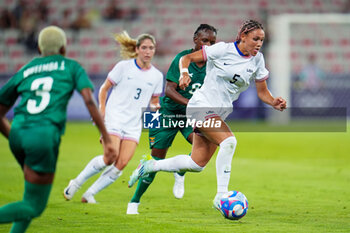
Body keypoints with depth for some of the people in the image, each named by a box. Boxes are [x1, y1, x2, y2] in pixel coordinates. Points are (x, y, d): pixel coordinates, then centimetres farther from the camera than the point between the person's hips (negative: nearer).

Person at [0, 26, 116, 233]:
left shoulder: (24, 71, 22)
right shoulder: (71, 67, 14)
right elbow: (89, 101, 0)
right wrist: (107, 140, 0)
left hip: (17, 133, 5)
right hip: (45, 135, -5)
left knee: (35, 192, 26)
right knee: (34, 207, 1)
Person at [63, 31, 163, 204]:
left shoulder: (156, 76, 8)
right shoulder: (124, 67, -2)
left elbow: (154, 101, 19)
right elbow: (104, 88, 4)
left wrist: (156, 107, -4)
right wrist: (102, 110, -7)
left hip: (134, 125, 4)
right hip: (114, 118, -4)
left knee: (122, 164, -11)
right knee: (110, 158, -19)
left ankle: (90, 194, 2)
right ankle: (77, 183, 2)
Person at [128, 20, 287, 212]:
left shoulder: (257, 60, 4)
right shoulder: (223, 50, -10)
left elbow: (262, 92, 10)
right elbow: (186, 58, -4)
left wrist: (274, 102, -10)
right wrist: (184, 73, -24)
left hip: (220, 112, 7)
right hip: (202, 105, -7)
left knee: (197, 164, 5)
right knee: (229, 141, -29)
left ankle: (150, 166, 26)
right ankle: (221, 196, -24)